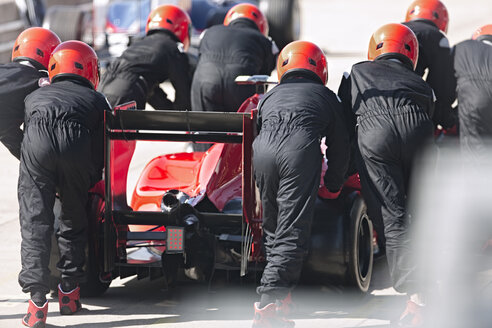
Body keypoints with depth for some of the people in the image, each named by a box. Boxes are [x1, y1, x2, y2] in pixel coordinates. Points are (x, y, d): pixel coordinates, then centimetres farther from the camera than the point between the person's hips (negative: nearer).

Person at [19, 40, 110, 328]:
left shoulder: (34, 97, 39)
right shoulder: (97, 101, 33)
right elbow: (100, 154, 24)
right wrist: (87, 183, 37)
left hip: (37, 141, 0)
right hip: (75, 143, 0)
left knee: (35, 220, 1)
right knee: (74, 219, 18)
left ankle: (37, 298, -11)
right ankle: (70, 292, 20)